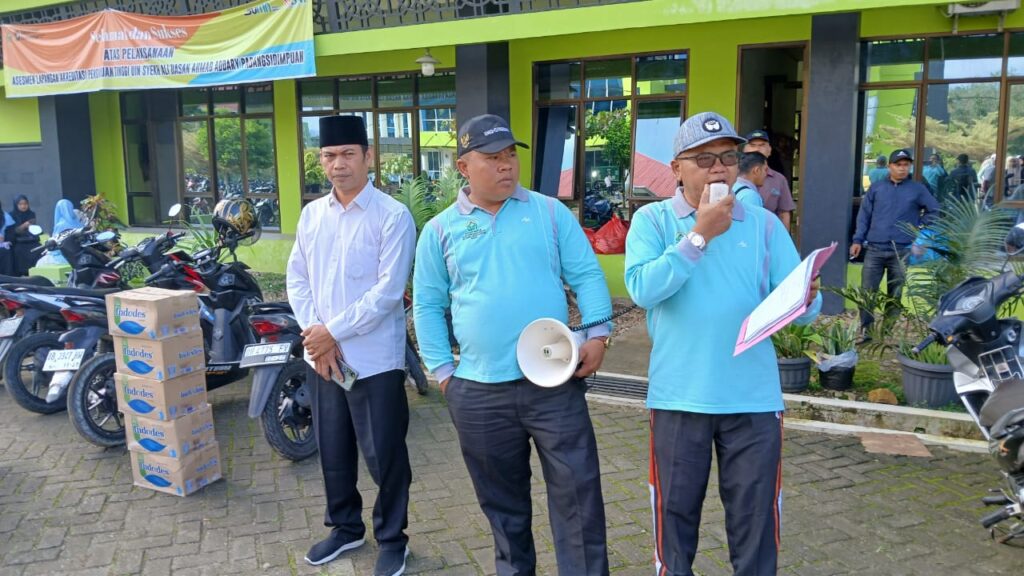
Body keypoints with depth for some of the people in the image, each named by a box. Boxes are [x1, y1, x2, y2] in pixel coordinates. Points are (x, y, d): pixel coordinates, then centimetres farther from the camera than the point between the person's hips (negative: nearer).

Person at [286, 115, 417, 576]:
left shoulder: (392, 216, -11)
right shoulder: (311, 214, 8)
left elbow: (388, 291, -17)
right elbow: (297, 279, 7)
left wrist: (334, 331, -15)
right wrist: (314, 334, -7)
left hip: (374, 359, -6)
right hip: (321, 356, 6)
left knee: (384, 455, 5)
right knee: (332, 450, 19)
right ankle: (345, 527, 40)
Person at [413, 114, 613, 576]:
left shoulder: (550, 212, 4)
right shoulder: (440, 230, 5)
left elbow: (586, 275, 4)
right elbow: (427, 306, 8)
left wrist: (597, 332, -9)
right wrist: (442, 370, 2)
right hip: (478, 392, 1)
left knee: (578, 493, 2)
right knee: (502, 502, 17)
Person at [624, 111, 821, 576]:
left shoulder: (765, 224, 3)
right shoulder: (652, 220, -2)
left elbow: (802, 307, -2)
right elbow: (643, 289, -19)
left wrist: (804, 299, -25)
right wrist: (700, 235, -18)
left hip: (754, 399, 1)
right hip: (678, 397, -1)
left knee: (755, 516, 13)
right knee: (676, 511, 15)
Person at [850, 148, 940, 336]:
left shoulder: (918, 189, 6)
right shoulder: (876, 188, 8)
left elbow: (934, 211, 14)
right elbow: (864, 215, 7)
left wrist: (918, 229, 6)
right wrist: (858, 240, 0)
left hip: (902, 250, 0)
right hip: (874, 248, 0)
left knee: (895, 294, 7)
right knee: (867, 290, -4)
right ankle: (865, 329, 3)